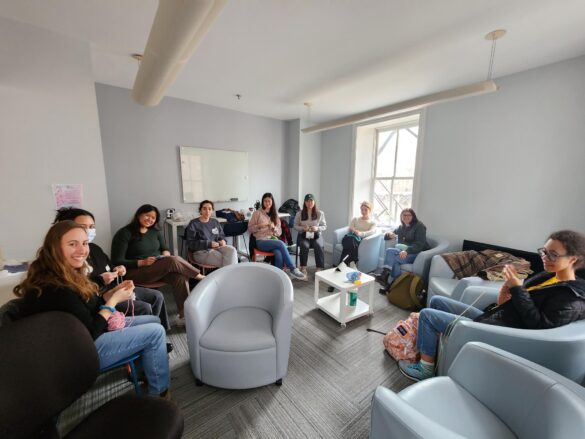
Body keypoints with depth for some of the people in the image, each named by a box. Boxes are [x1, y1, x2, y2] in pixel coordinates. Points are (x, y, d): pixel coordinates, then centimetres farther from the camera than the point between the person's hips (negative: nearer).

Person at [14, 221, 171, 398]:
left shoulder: (69, 275, 0)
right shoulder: (56, 289, -31)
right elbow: (90, 333, -24)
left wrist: (113, 292, -7)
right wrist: (114, 300, -17)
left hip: (87, 328, 9)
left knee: (154, 320, 10)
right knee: (156, 332, -11)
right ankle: (159, 393, 9)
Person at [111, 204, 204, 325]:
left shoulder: (155, 231, 11)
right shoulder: (124, 234, -5)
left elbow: (165, 248, 16)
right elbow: (117, 262, -9)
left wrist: (166, 253, -9)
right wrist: (142, 262, -21)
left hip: (159, 268, 5)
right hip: (136, 272, -5)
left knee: (180, 277, -29)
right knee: (174, 261, -31)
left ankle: (183, 316, -27)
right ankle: (199, 276, -9)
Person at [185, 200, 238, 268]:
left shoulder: (215, 222, 15)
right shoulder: (193, 224, -2)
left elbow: (222, 236, 22)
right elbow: (191, 243, -8)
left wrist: (223, 241, -4)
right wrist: (209, 244, -18)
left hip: (216, 247, 5)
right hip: (202, 251, -5)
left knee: (232, 250, -26)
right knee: (223, 259, -28)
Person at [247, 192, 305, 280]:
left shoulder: (275, 215, 16)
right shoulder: (257, 213, 5)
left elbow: (279, 232, 14)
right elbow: (250, 228, 5)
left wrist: (274, 227, -7)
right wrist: (259, 226, -12)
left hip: (273, 239, 3)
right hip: (261, 241, -3)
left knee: (279, 254, -34)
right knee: (281, 243, -32)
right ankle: (293, 269, -27)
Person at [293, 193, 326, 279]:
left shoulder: (320, 213, 3)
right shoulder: (299, 213, 2)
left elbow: (324, 226, 6)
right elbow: (295, 226, 6)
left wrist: (317, 228, -16)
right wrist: (302, 228, -16)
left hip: (316, 235, 1)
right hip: (303, 235, 0)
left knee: (319, 247, -31)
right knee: (305, 246, -33)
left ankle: (319, 270, -24)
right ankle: (303, 270, -26)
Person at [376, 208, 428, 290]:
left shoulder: (419, 226, 0)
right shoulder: (401, 227, 18)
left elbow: (420, 244, -15)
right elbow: (386, 237, 22)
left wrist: (407, 251, -32)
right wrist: (389, 234, -4)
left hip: (415, 254, -5)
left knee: (389, 251, -29)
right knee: (394, 260, -32)